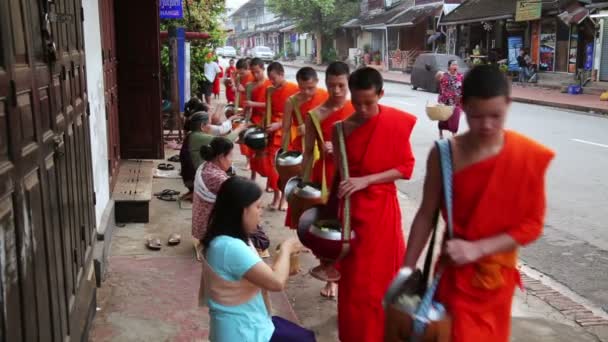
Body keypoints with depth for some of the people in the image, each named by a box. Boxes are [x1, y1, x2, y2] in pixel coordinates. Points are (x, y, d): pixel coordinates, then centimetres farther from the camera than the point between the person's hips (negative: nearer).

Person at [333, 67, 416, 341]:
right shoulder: (342, 128, -2)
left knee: (381, 274, 7)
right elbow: (339, 172, 6)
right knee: (353, 275, 8)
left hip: (381, 208, -1)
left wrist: (366, 180, -15)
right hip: (351, 207, 2)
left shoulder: (396, 123, -8)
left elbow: (406, 167, -7)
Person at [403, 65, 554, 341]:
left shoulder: (530, 157, -13)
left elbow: (532, 224, -10)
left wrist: (477, 249, -20)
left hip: (497, 274, 1)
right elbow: (426, 215, -6)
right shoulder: (445, 155, -14)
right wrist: (406, 270, -4)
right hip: (455, 273, -1)